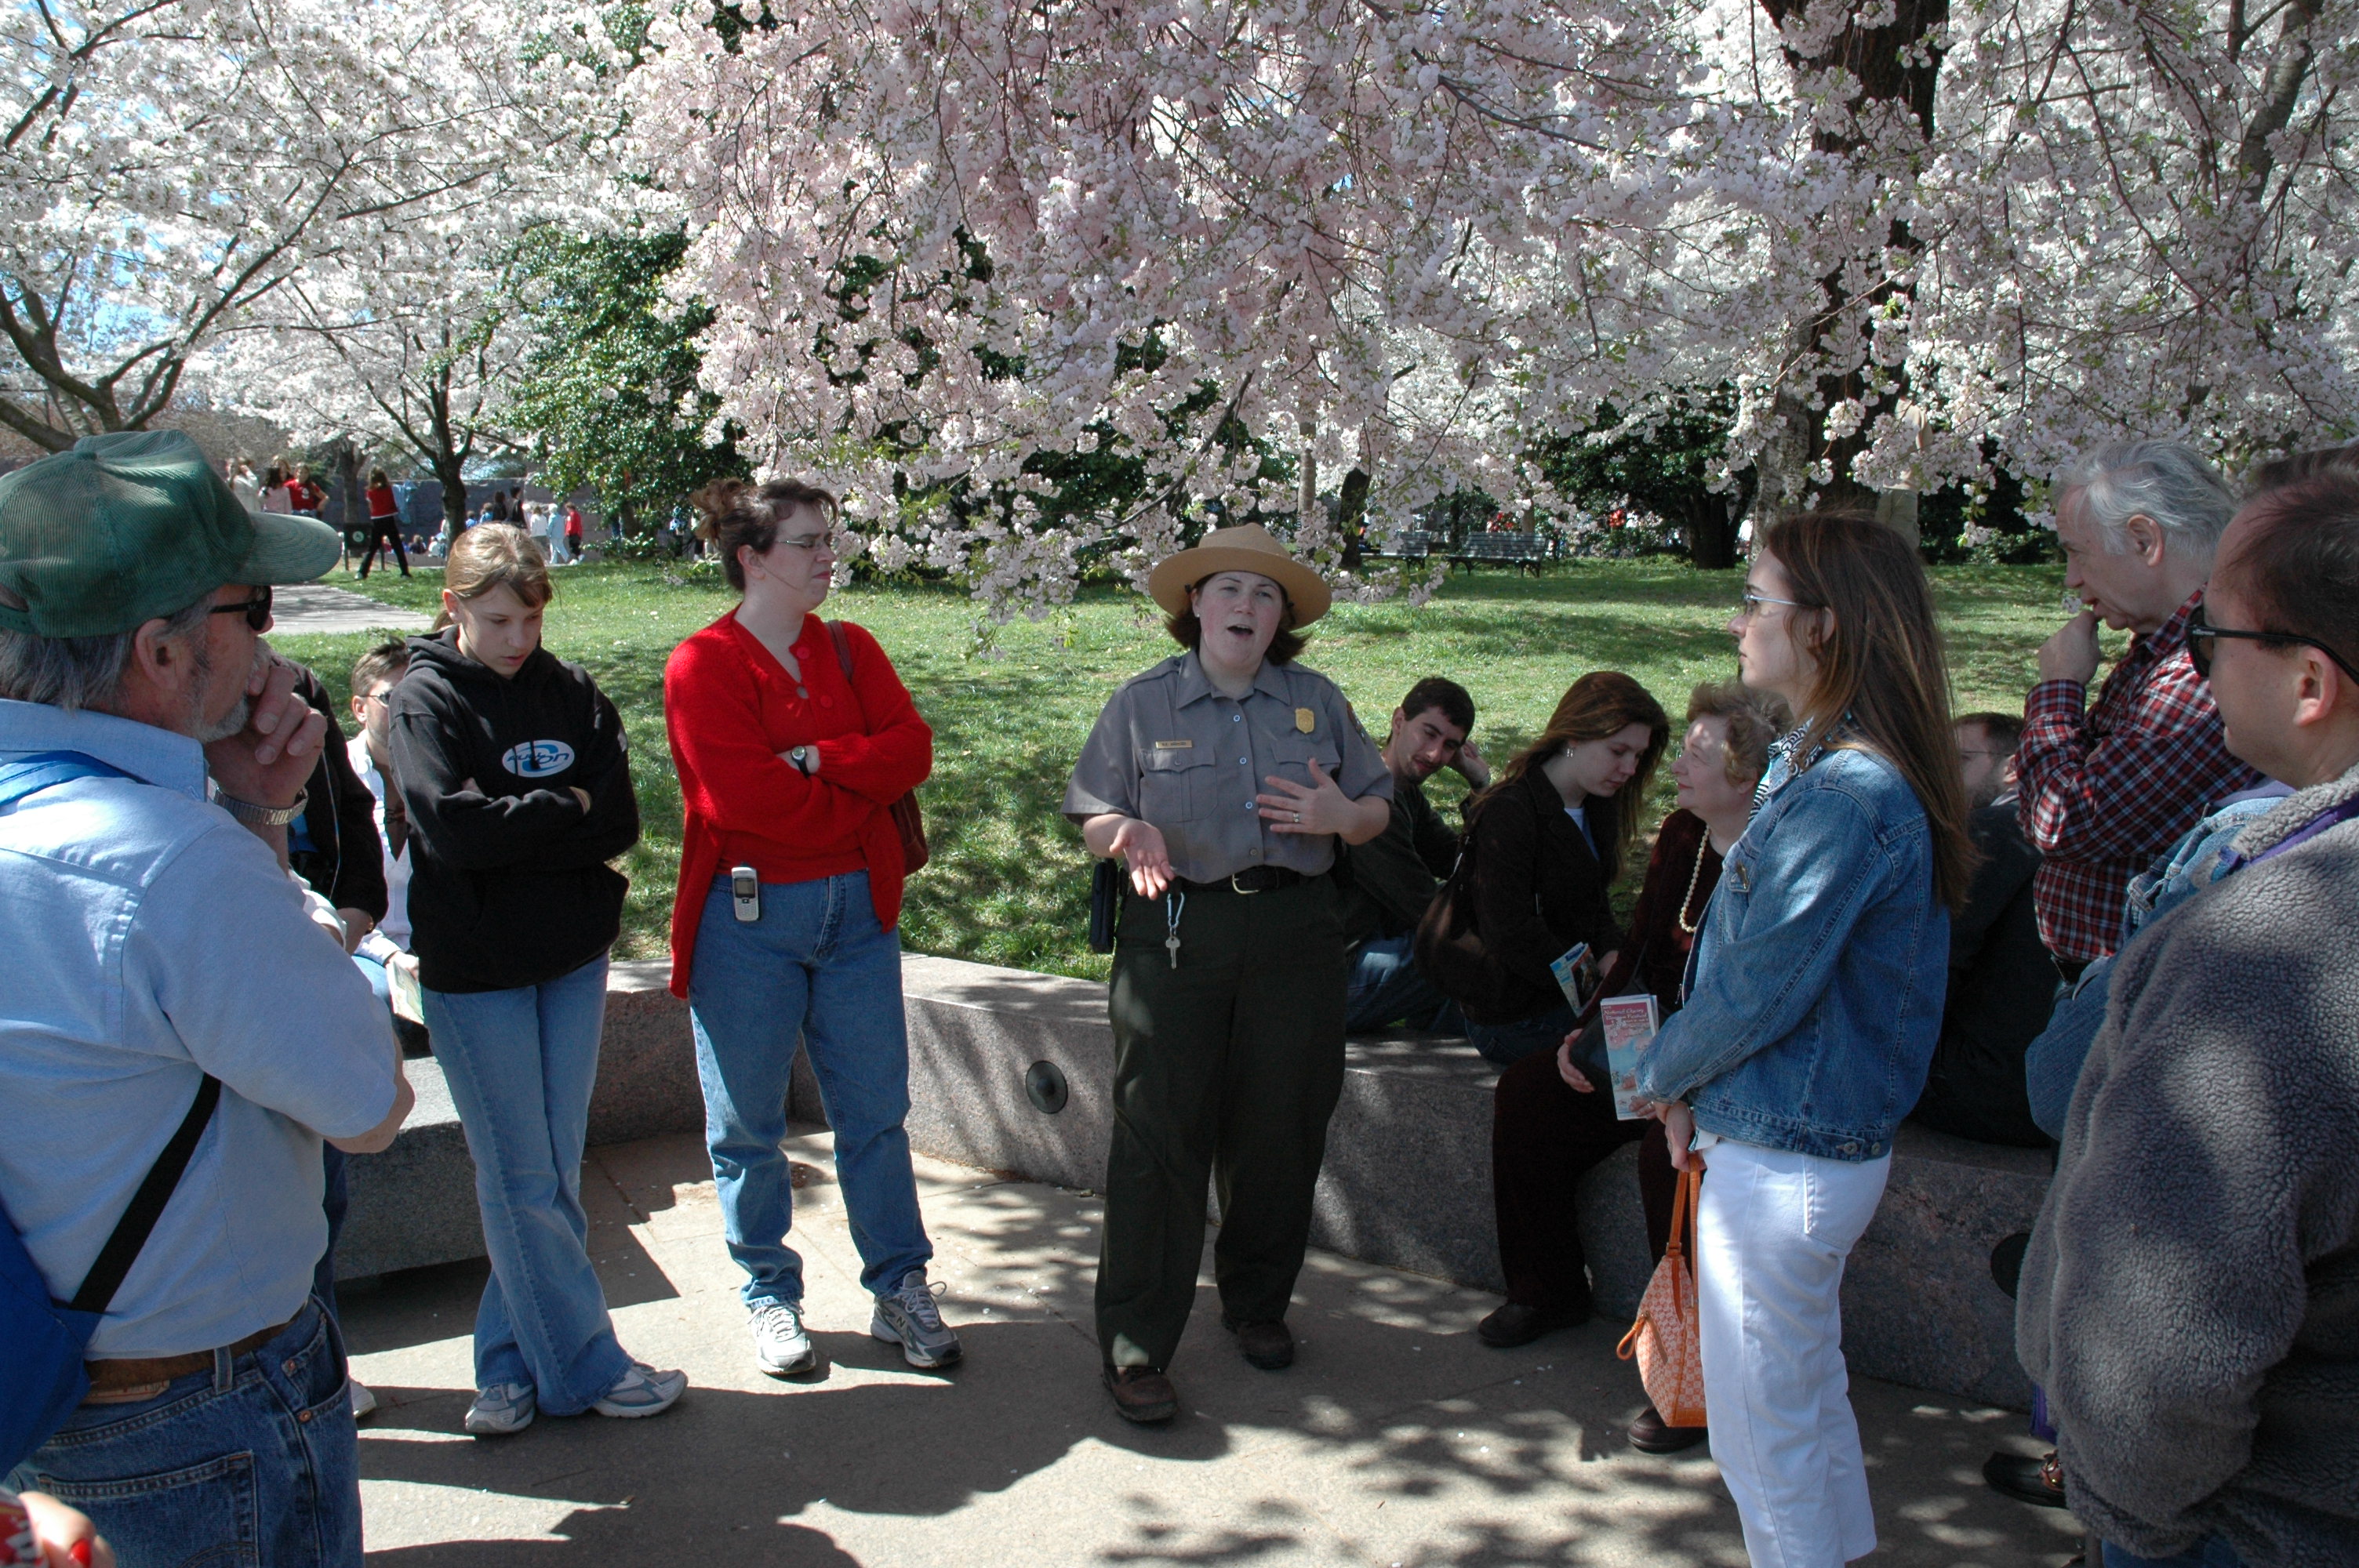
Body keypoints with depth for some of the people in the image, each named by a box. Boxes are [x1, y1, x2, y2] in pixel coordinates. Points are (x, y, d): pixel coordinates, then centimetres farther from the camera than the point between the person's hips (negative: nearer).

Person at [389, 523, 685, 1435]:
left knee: (553, 1176, 10)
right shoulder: (426, 700, -6)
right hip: (474, 971, -4)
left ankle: (514, 1364, 24)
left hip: (574, 959, 4)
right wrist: (566, 812, -10)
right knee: (523, 1182, 1)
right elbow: (451, 826, -20)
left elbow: (619, 823, -5)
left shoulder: (573, 694, 5)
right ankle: (584, 1369, 14)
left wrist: (513, 829, -16)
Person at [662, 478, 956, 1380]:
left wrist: (817, 758, -17)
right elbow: (746, 798, -18)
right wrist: (860, 794, -8)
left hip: (856, 906, 4)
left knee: (875, 1110, 8)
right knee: (747, 1125, 8)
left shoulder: (850, 650, 9)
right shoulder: (703, 666, -7)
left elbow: (911, 750, -3)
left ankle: (900, 1290, 20)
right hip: (748, 912, -4)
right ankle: (771, 1298, 24)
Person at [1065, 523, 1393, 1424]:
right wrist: (1129, 833, -17)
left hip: (1295, 934, 3)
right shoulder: (1142, 704, 5)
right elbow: (1091, 821, 5)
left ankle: (1258, 1305, 31)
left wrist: (1340, 814, -9)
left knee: (1281, 1129, 9)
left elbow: (1377, 811, 13)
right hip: (1174, 934, -2)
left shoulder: (1318, 701, 10)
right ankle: (1134, 1347, 5)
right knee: (1159, 1134, -4)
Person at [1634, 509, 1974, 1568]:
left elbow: (1758, 991, -22)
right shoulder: (1825, 767, 8)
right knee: (1808, 1397, 23)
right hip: (1824, 1137, 10)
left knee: (1764, 1428, 5)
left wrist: (1662, 1073, -4)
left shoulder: (1845, 795, -24)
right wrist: (1692, 1082, 4)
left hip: (1782, 1158, -10)